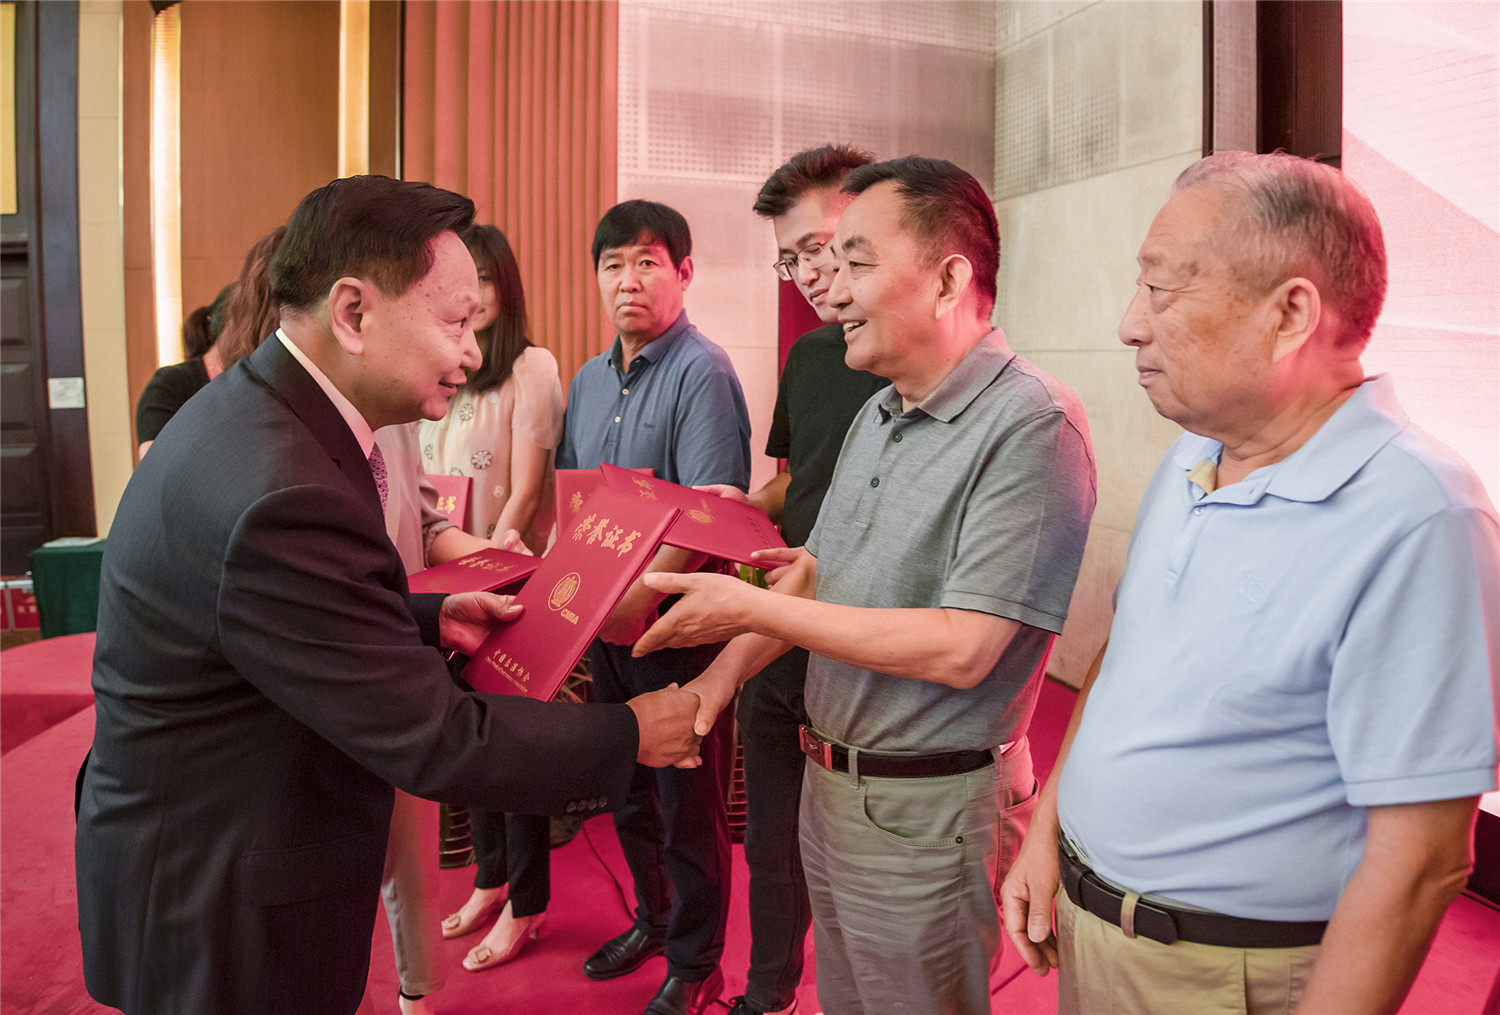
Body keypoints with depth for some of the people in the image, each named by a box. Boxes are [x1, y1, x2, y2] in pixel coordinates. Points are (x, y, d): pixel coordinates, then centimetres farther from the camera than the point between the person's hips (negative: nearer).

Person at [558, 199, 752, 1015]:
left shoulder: (702, 372, -14)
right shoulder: (587, 381, 10)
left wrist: (641, 595, -29)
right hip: (605, 625, 7)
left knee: (688, 802, 7)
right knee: (627, 790, 21)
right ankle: (652, 918, 43)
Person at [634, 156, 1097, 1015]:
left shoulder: (1031, 425, -22)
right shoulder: (878, 418, 7)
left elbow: (961, 649, -26)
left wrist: (750, 608, -21)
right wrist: (718, 678, -3)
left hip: (927, 815, -7)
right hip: (830, 785, 8)